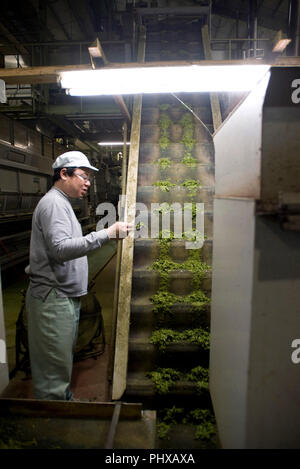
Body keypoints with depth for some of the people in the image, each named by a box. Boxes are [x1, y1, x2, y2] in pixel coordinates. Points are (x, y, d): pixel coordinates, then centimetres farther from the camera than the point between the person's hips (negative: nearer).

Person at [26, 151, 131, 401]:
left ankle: (64, 398, 38)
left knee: (64, 359, 22)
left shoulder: (62, 203, 18)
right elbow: (61, 248, -29)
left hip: (66, 296, 10)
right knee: (55, 364, 2)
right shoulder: (53, 203, -16)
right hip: (53, 298, -10)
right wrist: (107, 233, -31)